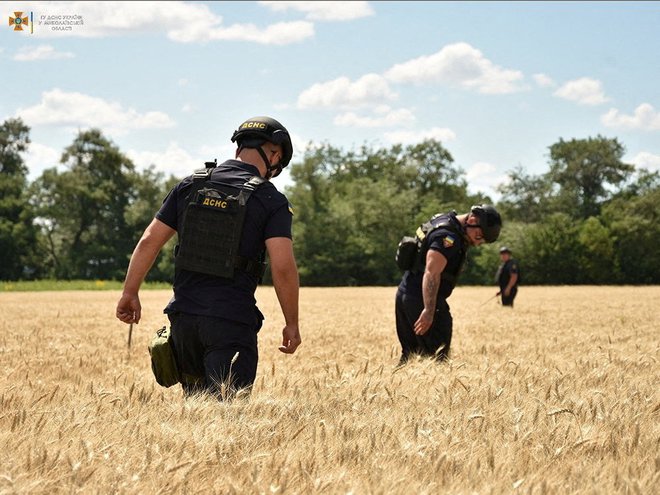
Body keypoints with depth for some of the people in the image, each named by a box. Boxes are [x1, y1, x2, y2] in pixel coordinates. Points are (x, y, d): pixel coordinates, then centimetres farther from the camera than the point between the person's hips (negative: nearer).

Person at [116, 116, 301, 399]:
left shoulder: (191, 185, 8)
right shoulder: (271, 200, -5)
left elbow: (149, 241, 8)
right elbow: (283, 268, -13)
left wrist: (130, 293, 16)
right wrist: (292, 323, -2)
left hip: (183, 316, 5)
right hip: (231, 322, -5)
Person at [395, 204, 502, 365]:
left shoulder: (442, 220, 14)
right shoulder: (448, 236, -19)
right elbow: (431, 273, -26)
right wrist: (429, 311, -29)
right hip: (421, 300, -10)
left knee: (410, 353, 14)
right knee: (437, 356, -7)